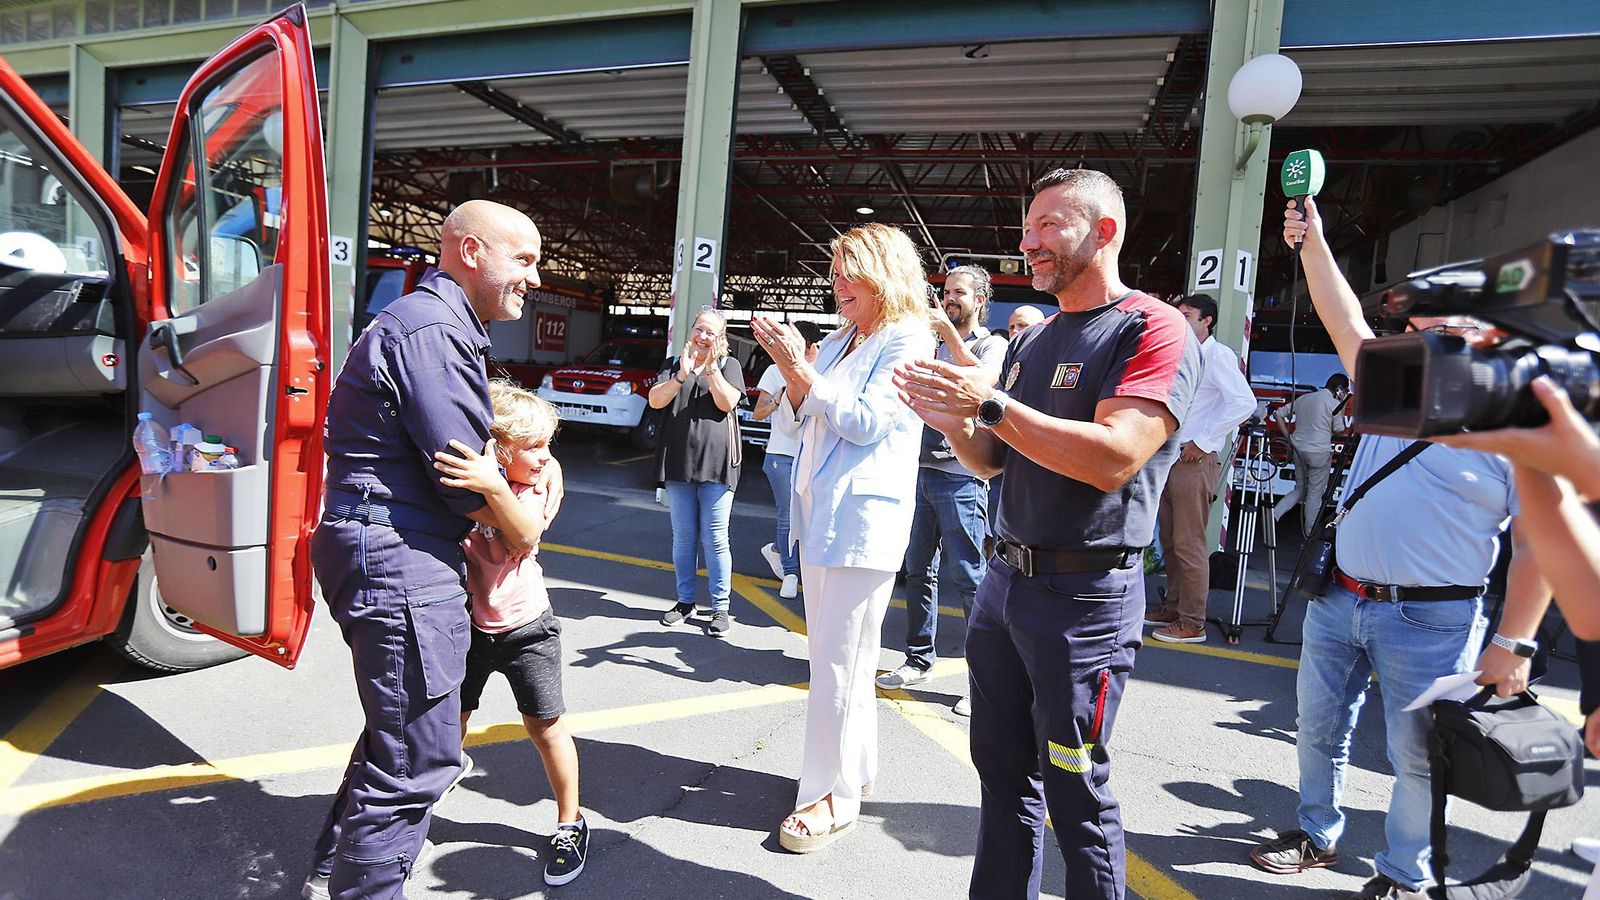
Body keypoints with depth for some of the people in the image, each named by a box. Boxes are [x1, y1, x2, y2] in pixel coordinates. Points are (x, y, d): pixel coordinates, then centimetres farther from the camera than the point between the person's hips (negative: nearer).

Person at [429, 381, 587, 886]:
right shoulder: (458, 483, -11)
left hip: (525, 627, -1)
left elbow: (525, 535, -34)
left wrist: (493, 487, -51)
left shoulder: (537, 489, -13)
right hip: (467, 626, 2)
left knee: (544, 725, 1)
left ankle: (570, 823, 19)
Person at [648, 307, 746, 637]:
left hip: (716, 464, -3)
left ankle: (720, 607, 8)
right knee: (683, 537, 10)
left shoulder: (728, 365, 8)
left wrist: (711, 368, -16)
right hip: (678, 463, 3)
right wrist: (682, 375, -16)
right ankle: (685, 600, 23)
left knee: (714, 539, -2)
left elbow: (727, 402, -8)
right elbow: (655, 400, -3)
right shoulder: (674, 365, 13)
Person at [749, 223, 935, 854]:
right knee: (836, 655, 17)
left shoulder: (906, 340, -7)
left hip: (863, 518, -8)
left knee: (836, 661, -4)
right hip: (820, 513, 9)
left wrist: (802, 371, -18)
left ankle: (833, 795, 10)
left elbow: (869, 422, -17)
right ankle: (854, 766, 33)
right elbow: (793, 422, 13)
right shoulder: (836, 343, 15)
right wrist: (792, 376, -5)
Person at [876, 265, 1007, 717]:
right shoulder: (933, 344, 19)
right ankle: (918, 659, 24)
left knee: (969, 578, -5)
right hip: (922, 470, 6)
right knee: (918, 569, 11)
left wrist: (949, 330, -20)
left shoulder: (992, 344, 2)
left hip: (961, 477, -6)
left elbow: (984, 381, -20)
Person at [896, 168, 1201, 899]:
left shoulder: (1153, 330, -9)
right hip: (1004, 582, 7)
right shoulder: (1032, 340, 14)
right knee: (1003, 775, 16)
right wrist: (953, 423, -4)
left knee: (1076, 794, 6)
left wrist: (991, 405, -24)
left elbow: (1114, 459, -23)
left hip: (1084, 595, -7)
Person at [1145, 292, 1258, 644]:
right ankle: (1173, 608, 24)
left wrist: (1203, 442, -18)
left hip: (1195, 461, -9)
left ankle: (1192, 623, 3)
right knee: (1170, 542, 13)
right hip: (1169, 457, 9)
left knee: (1189, 545, -5)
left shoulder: (1218, 354, -7)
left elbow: (1244, 402, -20)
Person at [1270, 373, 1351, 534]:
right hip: (1319, 452, -6)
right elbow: (1339, 429, 0)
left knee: (1300, 489, 18)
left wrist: (1288, 438, 11)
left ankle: (1275, 513, -1)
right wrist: (1341, 403, 7)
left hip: (1298, 448, 6)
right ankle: (1310, 533, 12)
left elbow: (1278, 414, 11)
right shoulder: (1335, 403, -8)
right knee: (1315, 493, 5)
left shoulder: (1303, 398, 11)